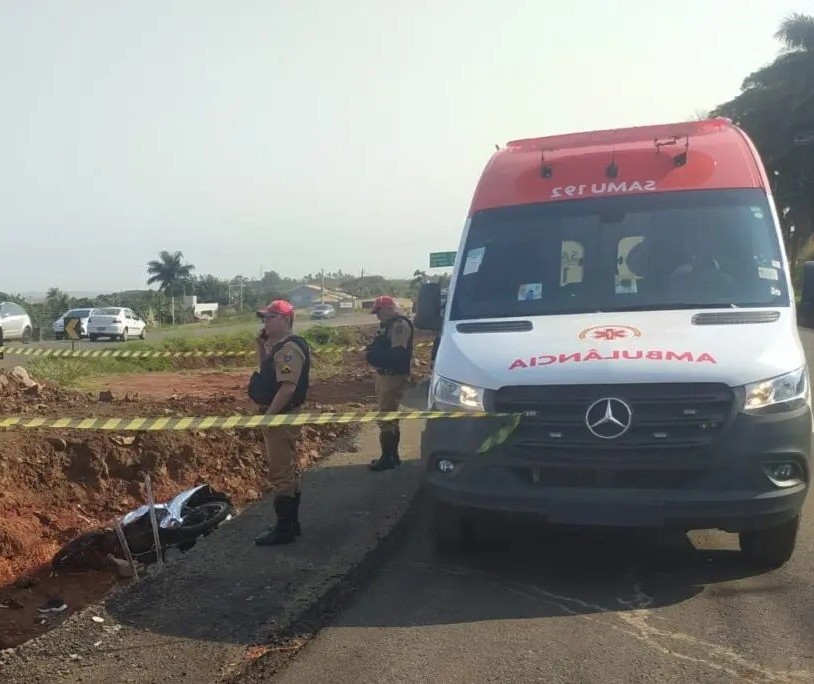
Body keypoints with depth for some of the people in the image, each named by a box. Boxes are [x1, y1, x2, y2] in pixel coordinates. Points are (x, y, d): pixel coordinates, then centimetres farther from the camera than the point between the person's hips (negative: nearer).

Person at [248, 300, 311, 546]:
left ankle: (284, 529, 2)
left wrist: (268, 416, -24)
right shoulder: (279, 346, 13)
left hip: (280, 417, -11)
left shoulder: (289, 349, -20)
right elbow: (265, 368, 27)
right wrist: (261, 345, 12)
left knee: (281, 474, -5)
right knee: (289, 471, 15)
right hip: (278, 416, 11)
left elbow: (288, 387, -27)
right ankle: (291, 523, 25)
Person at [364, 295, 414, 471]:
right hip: (385, 375, 11)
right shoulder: (388, 324, 14)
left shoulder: (400, 325, -18)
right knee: (390, 417, 17)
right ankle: (393, 455, 27)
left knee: (386, 418, -7)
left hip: (394, 378, -11)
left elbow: (397, 354, -26)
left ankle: (387, 458, 1)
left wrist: (371, 356, -21)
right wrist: (370, 351, 0)